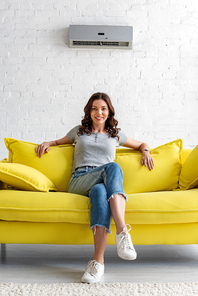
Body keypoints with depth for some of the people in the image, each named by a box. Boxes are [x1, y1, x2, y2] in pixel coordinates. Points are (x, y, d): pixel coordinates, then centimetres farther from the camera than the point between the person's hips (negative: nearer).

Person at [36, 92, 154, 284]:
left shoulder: (115, 135, 25)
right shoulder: (79, 131, 25)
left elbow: (141, 144, 36)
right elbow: (60, 141, 40)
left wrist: (145, 151, 14)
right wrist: (47, 143, 19)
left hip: (105, 183, 1)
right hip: (80, 181, -1)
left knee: (99, 191, -40)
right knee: (112, 167, -35)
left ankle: (98, 261, -53)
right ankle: (122, 231, -48)